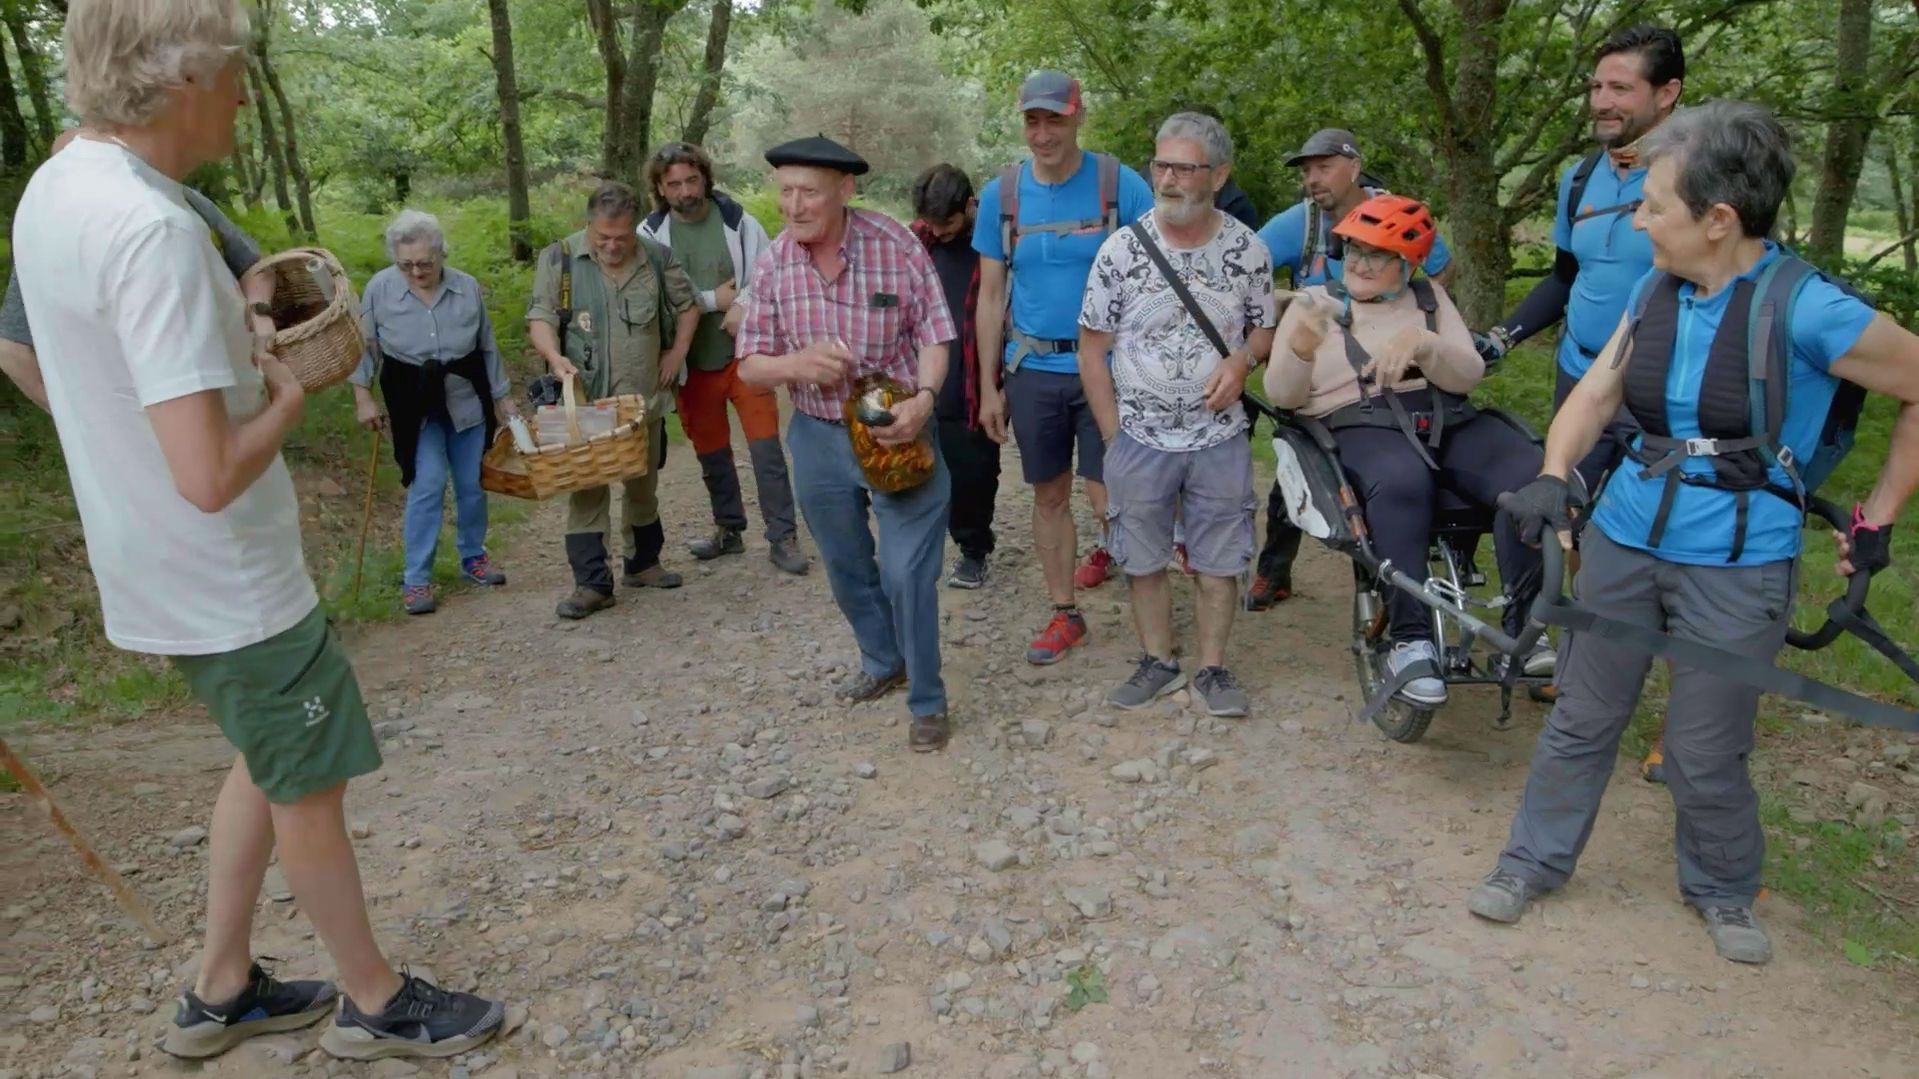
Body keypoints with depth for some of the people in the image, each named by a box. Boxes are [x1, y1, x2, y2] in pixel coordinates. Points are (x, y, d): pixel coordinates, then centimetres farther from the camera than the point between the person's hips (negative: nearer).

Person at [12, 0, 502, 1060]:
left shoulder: (54, 186, 4)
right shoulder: (151, 227, -27)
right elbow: (210, 476, -31)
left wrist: (243, 336, 8)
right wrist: (288, 397, -13)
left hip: (161, 571, 9)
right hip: (227, 583, -9)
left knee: (268, 762, 23)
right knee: (308, 787, 8)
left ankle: (220, 990, 37)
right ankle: (377, 1002, 28)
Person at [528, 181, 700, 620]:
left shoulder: (657, 258, 1)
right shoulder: (559, 259, -6)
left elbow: (686, 305, 15)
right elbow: (540, 318, -7)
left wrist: (677, 353, 6)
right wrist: (554, 357, -25)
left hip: (645, 398, 3)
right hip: (585, 400, -2)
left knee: (644, 486, 15)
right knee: (587, 490, -3)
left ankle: (643, 563, 32)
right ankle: (591, 583, 2)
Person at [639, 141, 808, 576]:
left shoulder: (738, 221, -5)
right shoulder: (650, 233, -4)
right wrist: (714, 301, -15)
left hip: (745, 354, -2)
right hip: (694, 365, 2)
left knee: (767, 447, -4)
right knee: (711, 451, 15)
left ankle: (782, 537, 4)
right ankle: (729, 530, 31)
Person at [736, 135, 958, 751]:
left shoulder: (895, 245, -14)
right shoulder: (774, 263, -6)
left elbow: (932, 335, -8)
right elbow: (750, 365, -3)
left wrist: (924, 397, -27)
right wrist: (798, 363, -24)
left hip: (895, 429, -4)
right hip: (818, 436, 4)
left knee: (907, 572, -6)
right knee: (846, 569, 19)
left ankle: (926, 701, 14)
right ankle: (883, 663, 44)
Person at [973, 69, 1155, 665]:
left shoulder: (1121, 184, -7)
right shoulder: (1000, 193, 2)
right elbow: (991, 295, 7)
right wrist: (989, 386, 5)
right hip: (1032, 370, 3)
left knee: (1108, 499, -6)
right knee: (1049, 496, 11)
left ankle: (1112, 543, 28)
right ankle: (1065, 613, 25)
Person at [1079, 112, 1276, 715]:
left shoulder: (1248, 250, -2)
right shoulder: (1122, 249, -6)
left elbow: (1264, 330, 11)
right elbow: (1091, 350, -2)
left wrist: (1242, 359, -13)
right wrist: (1113, 436, -5)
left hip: (1220, 438, 1)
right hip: (1140, 438, 0)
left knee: (1218, 560, 7)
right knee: (1143, 558, 9)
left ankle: (1212, 668, 23)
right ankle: (1158, 662, 26)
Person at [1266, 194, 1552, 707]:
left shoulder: (1430, 298, 18)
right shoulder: (1315, 301, 13)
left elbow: (1469, 375, 4)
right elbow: (1282, 395, 3)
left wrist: (1421, 344, -16)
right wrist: (1300, 349, -18)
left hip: (1447, 422, 4)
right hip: (1362, 426, -3)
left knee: (1533, 476, -26)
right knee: (1402, 481, -39)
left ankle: (1522, 625, -11)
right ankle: (1411, 639, -29)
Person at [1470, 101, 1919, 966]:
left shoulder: (1804, 309, -16)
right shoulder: (1655, 290, 1)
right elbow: (1596, 392, 0)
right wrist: (1552, 476, -18)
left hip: (1738, 567, -4)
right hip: (1624, 538, 5)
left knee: (1705, 753, 8)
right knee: (1582, 717, 14)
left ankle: (1723, 891, 36)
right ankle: (1535, 860, 31)